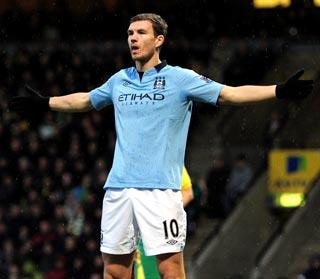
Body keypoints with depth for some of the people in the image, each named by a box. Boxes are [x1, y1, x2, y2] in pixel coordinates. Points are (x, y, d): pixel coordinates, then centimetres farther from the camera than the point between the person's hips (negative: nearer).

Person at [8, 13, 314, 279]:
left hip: (160, 190, -5)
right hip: (118, 188, 5)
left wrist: (279, 90, -15)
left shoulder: (180, 79, 0)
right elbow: (85, 99, 34)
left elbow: (230, 93, -5)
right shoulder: (119, 81, 15)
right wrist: (45, 103, 42)